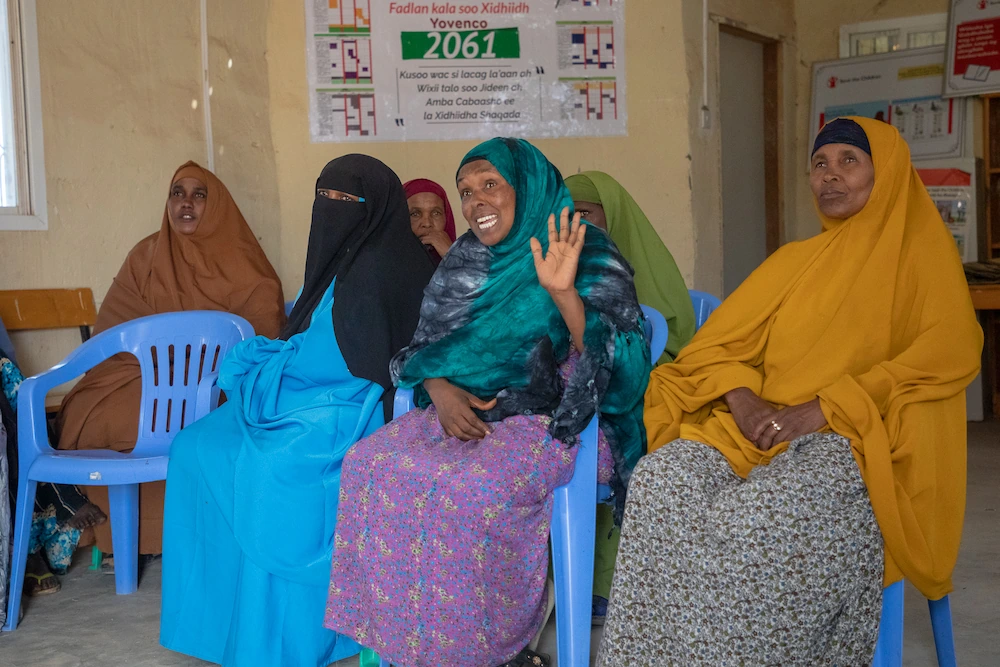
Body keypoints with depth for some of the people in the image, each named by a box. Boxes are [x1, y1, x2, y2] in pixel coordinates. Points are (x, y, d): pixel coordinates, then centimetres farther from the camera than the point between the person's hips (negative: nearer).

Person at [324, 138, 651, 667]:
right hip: (465, 411, 6)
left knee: (474, 488, -34)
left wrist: (564, 294, -31)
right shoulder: (464, 261, 13)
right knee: (370, 463, -18)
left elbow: (618, 361, -16)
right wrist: (440, 388, -10)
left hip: (553, 420, -6)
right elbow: (425, 345, 13)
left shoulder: (590, 259, -5)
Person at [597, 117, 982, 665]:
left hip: (862, 438, -4)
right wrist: (741, 397, -8)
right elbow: (715, 344, 17)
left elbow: (951, 352, -9)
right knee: (659, 480, -26)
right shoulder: (795, 259, 23)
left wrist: (825, 406, -17)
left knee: (754, 516, -35)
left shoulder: (922, 254, 9)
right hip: (761, 426, 5)